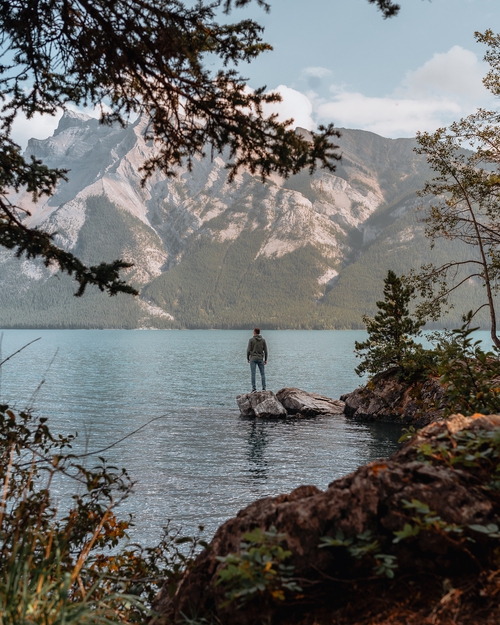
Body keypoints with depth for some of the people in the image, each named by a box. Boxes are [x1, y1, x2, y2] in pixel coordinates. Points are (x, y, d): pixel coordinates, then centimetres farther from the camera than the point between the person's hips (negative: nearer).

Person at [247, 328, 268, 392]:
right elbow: (265, 350, 3)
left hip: (253, 358, -2)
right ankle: (264, 388, 3)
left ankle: (254, 389, -5)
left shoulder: (251, 340, -5)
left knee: (253, 374, -2)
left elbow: (248, 350, -6)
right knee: (262, 373, 8)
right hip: (260, 358, 2)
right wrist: (265, 359, 11)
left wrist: (247, 358, 7)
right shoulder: (263, 340, 3)